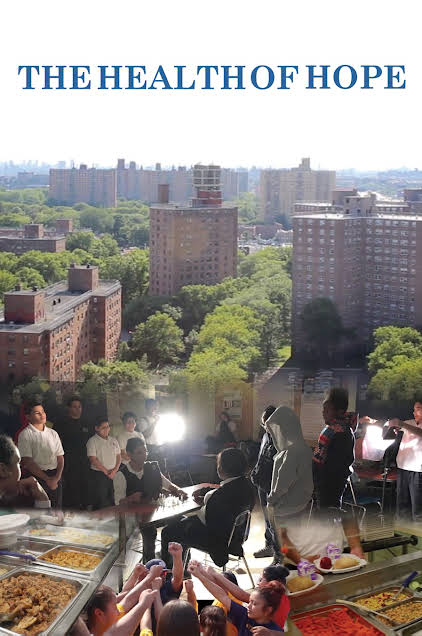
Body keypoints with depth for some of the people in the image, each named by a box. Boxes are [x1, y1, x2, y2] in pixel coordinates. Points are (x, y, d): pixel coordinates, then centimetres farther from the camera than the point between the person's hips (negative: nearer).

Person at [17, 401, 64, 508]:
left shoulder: (53, 433, 12)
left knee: (57, 507, 5)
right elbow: (27, 462, -10)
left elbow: (60, 457, 9)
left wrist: (57, 477, -9)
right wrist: (47, 479, -13)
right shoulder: (25, 435, -3)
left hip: (55, 476, 5)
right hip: (37, 476, -4)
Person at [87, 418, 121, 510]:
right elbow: (93, 459, -11)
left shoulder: (113, 441, 13)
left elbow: (118, 456, 11)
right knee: (99, 502, -4)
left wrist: (115, 470, -5)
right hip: (98, 475, -5)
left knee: (112, 501, 6)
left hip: (113, 475, 5)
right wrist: (106, 471, -12)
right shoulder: (92, 441, -5)